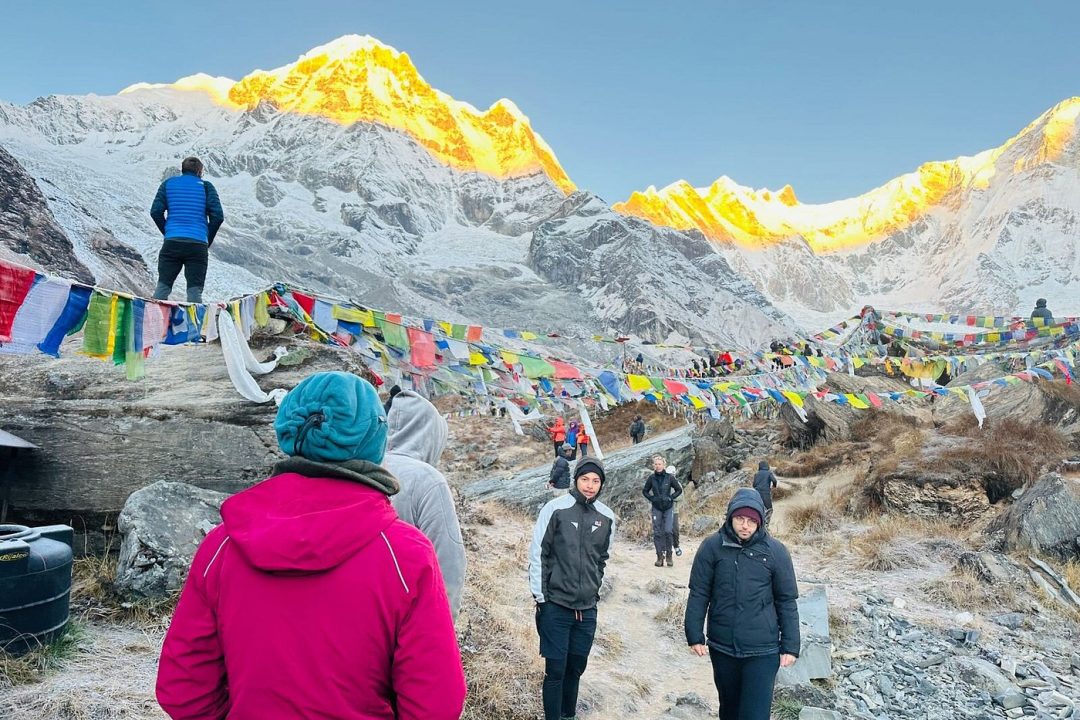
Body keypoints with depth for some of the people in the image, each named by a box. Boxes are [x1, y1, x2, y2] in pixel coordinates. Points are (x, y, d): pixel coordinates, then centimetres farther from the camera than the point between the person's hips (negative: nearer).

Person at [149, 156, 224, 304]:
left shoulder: (168, 184, 12)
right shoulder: (206, 186, 7)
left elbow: (156, 212, 4)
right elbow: (218, 216, -2)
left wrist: (168, 233, 15)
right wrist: (208, 241, 9)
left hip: (172, 243, 2)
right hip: (198, 244, -2)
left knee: (163, 286, 8)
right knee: (195, 290, 0)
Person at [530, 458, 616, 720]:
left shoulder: (607, 517, 3)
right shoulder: (556, 509, -9)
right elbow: (538, 553, -7)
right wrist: (540, 596, -7)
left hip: (587, 608, 4)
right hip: (555, 606, -4)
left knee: (576, 668, 14)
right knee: (555, 669, 1)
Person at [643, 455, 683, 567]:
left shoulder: (669, 477, -6)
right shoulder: (651, 478, -2)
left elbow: (679, 490, 5)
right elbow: (645, 491, 11)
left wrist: (671, 497, -6)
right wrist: (651, 498, -3)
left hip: (668, 508, -2)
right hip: (656, 508, 2)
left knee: (668, 531, -10)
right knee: (657, 533, 1)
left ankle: (668, 555, 4)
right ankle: (660, 557, 9)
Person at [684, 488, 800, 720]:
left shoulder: (775, 551, -7)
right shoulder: (712, 547, -6)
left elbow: (787, 602, -1)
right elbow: (698, 594, -1)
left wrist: (790, 646, -1)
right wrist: (694, 635, -3)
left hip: (762, 651, -2)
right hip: (721, 648, 2)